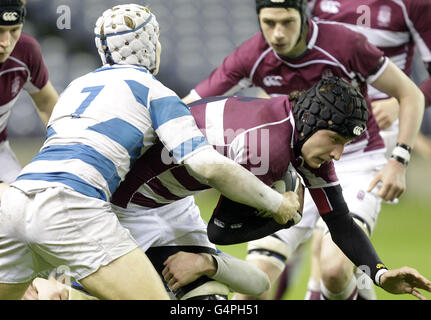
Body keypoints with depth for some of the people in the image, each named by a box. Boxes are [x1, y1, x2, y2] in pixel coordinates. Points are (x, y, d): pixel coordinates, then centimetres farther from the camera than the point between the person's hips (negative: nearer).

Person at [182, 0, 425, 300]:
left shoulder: (346, 44, -22)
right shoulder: (251, 58, -14)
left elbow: (410, 95, -10)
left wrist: (399, 160, -18)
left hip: (356, 163, -3)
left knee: (335, 268, -25)